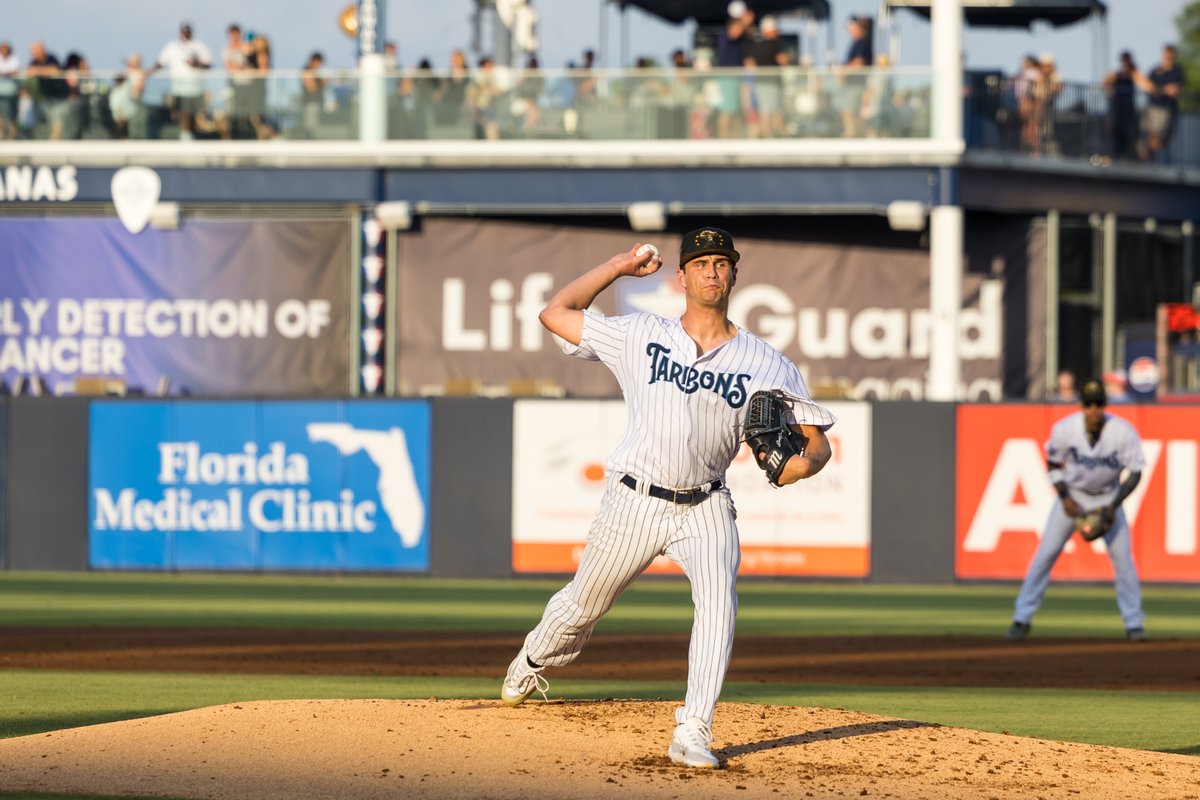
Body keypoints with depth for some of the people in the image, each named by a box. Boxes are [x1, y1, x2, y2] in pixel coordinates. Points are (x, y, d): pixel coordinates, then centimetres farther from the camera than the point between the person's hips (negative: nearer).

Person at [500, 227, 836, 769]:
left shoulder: (766, 364, -1)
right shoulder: (640, 336, 0)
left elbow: (817, 441, -3)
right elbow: (555, 313, 5)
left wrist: (801, 463, -27)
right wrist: (618, 267, 6)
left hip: (705, 507, 0)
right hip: (635, 501, 0)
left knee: (719, 599, -25)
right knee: (583, 604, 14)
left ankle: (692, 734, -26)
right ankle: (532, 665, 48)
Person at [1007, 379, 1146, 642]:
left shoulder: (1124, 433, -25)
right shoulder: (1064, 430, -22)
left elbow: (1135, 472, -14)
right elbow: (1053, 463, -4)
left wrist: (1114, 506, -23)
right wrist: (1064, 498, -16)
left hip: (1107, 498, 0)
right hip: (1072, 494, 0)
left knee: (1122, 556, -8)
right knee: (1046, 553, -5)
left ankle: (1134, 623, 5)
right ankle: (1022, 618, 5)